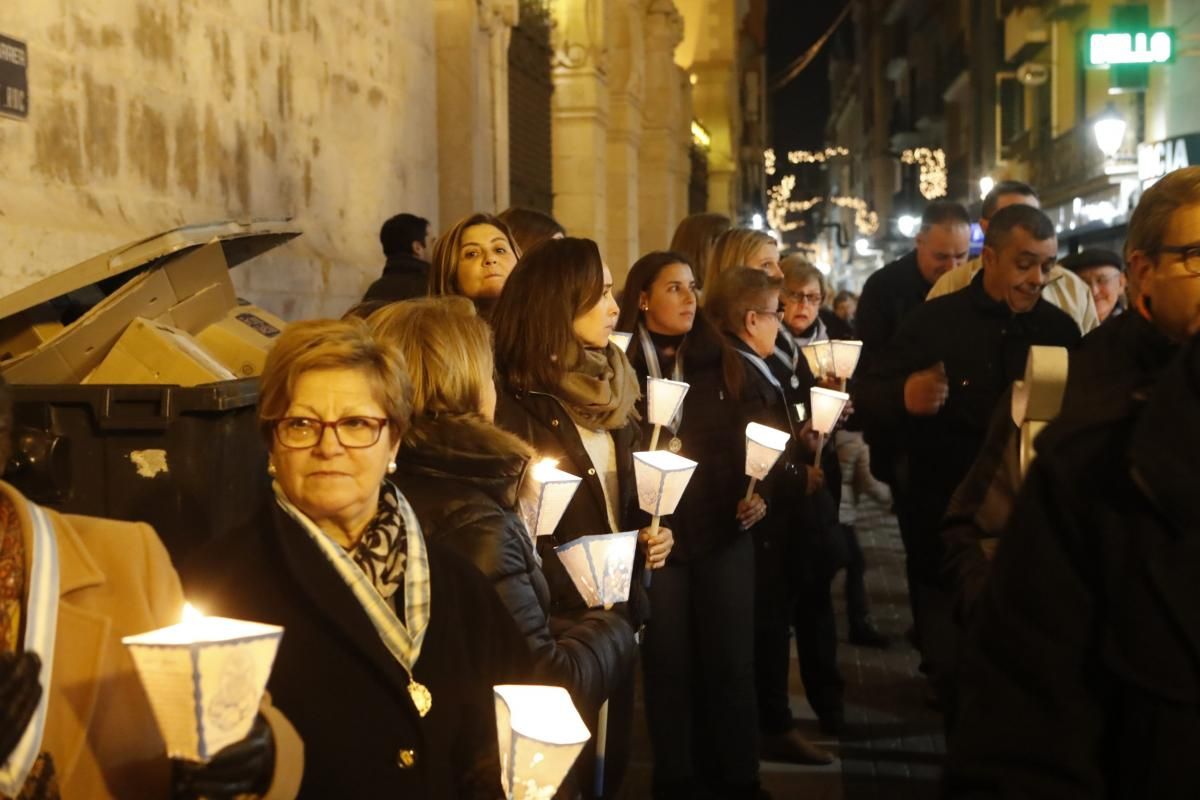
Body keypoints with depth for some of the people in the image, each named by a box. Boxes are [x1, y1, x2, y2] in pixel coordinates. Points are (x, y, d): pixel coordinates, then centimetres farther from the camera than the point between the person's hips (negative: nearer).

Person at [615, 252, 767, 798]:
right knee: (668, 663, 6)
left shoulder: (721, 362, 8)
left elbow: (749, 439, 12)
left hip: (724, 529, 2)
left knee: (730, 661, 5)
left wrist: (759, 493, -2)